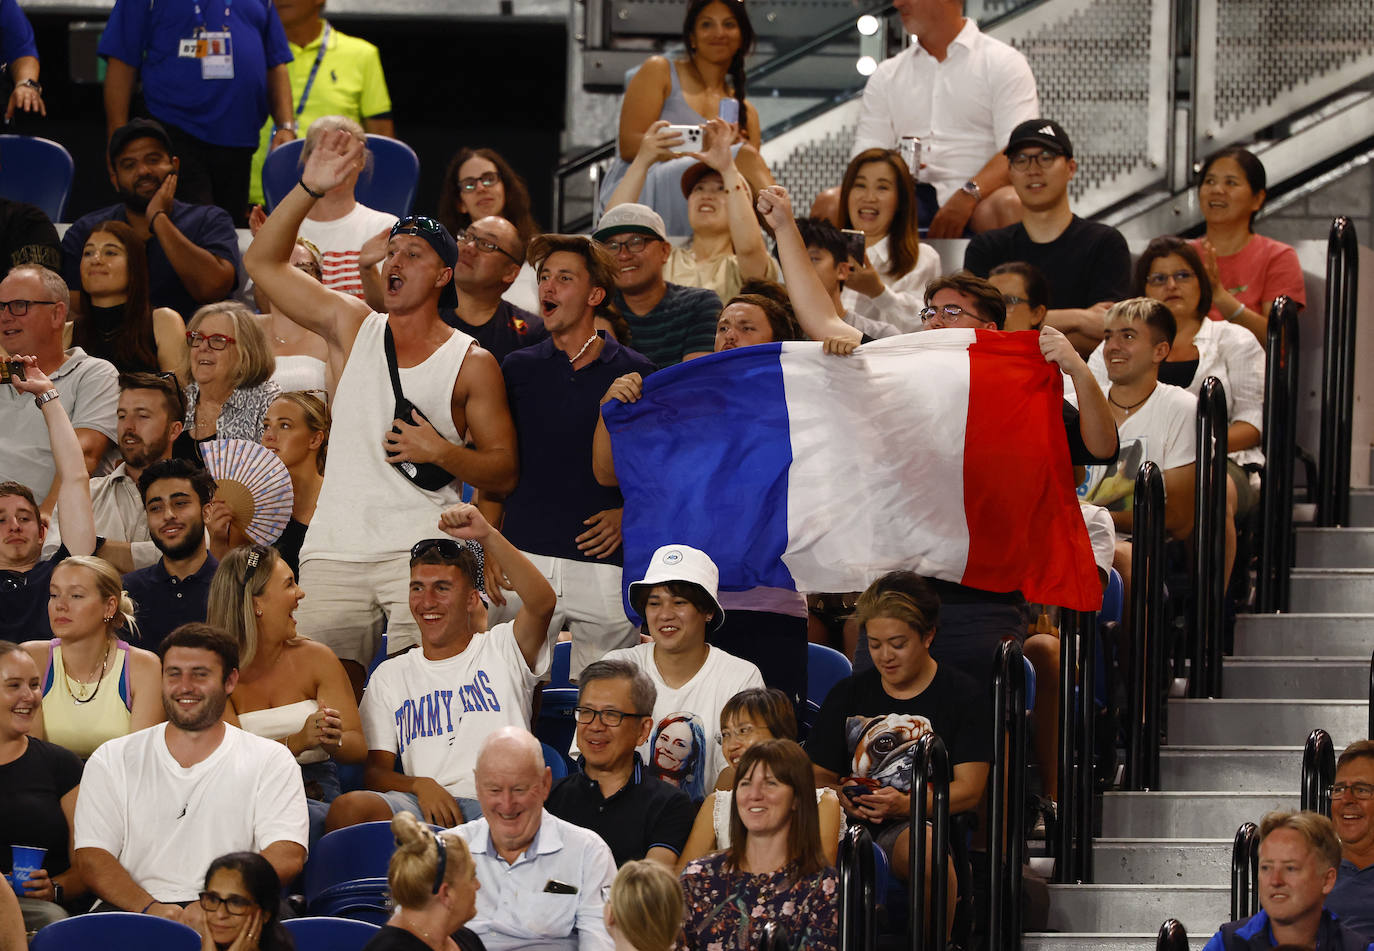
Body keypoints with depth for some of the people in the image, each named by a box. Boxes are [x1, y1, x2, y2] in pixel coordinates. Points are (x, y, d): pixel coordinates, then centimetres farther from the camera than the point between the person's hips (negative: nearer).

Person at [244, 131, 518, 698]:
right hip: (334, 546, 3)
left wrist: (441, 452, -11)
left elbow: (504, 473, 6)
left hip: (422, 548, -3)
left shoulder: (471, 364, 6)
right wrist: (309, 189, -1)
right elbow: (264, 263, 10)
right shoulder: (353, 327, 14)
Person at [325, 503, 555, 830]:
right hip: (423, 805, 3)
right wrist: (419, 785, -7)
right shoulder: (390, 675, 24)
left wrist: (487, 535, -17)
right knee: (347, 809, -31)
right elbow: (375, 771, 16)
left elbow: (542, 603, -8)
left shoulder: (500, 650, 15)